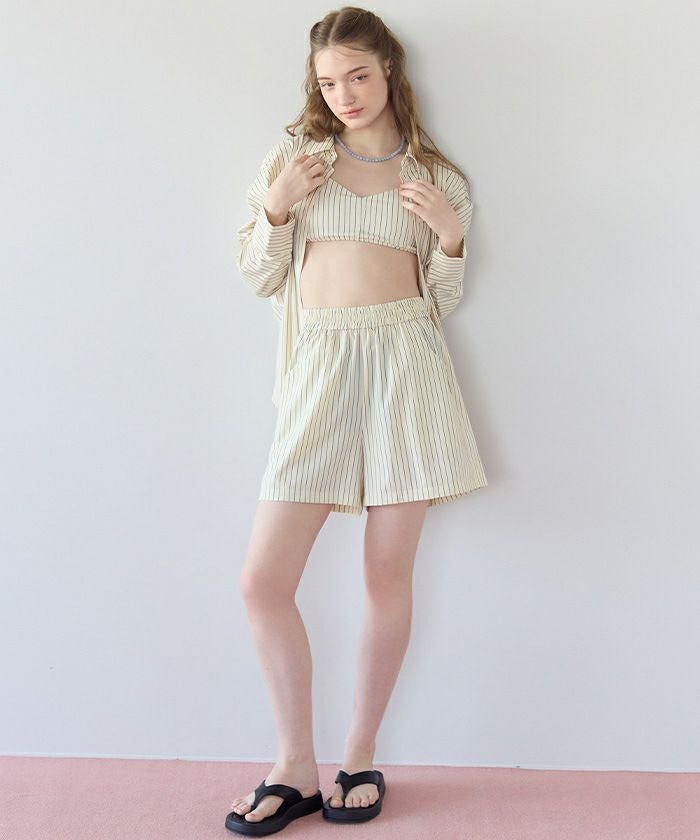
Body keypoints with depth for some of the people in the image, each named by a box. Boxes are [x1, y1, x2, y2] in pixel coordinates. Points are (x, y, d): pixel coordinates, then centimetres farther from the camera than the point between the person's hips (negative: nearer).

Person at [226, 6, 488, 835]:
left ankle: (360, 760, 21)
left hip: (406, 363, 0)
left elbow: (443, 300, 13)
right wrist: (275, 209, -3)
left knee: (389, 574, 4)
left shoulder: (436, 176, 12)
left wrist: (451, 236, -4)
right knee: (263, 581, -5)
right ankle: (296, 768, 12)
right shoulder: (293, 158, 12)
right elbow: (259, 277, 12)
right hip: (321, 369, 1)